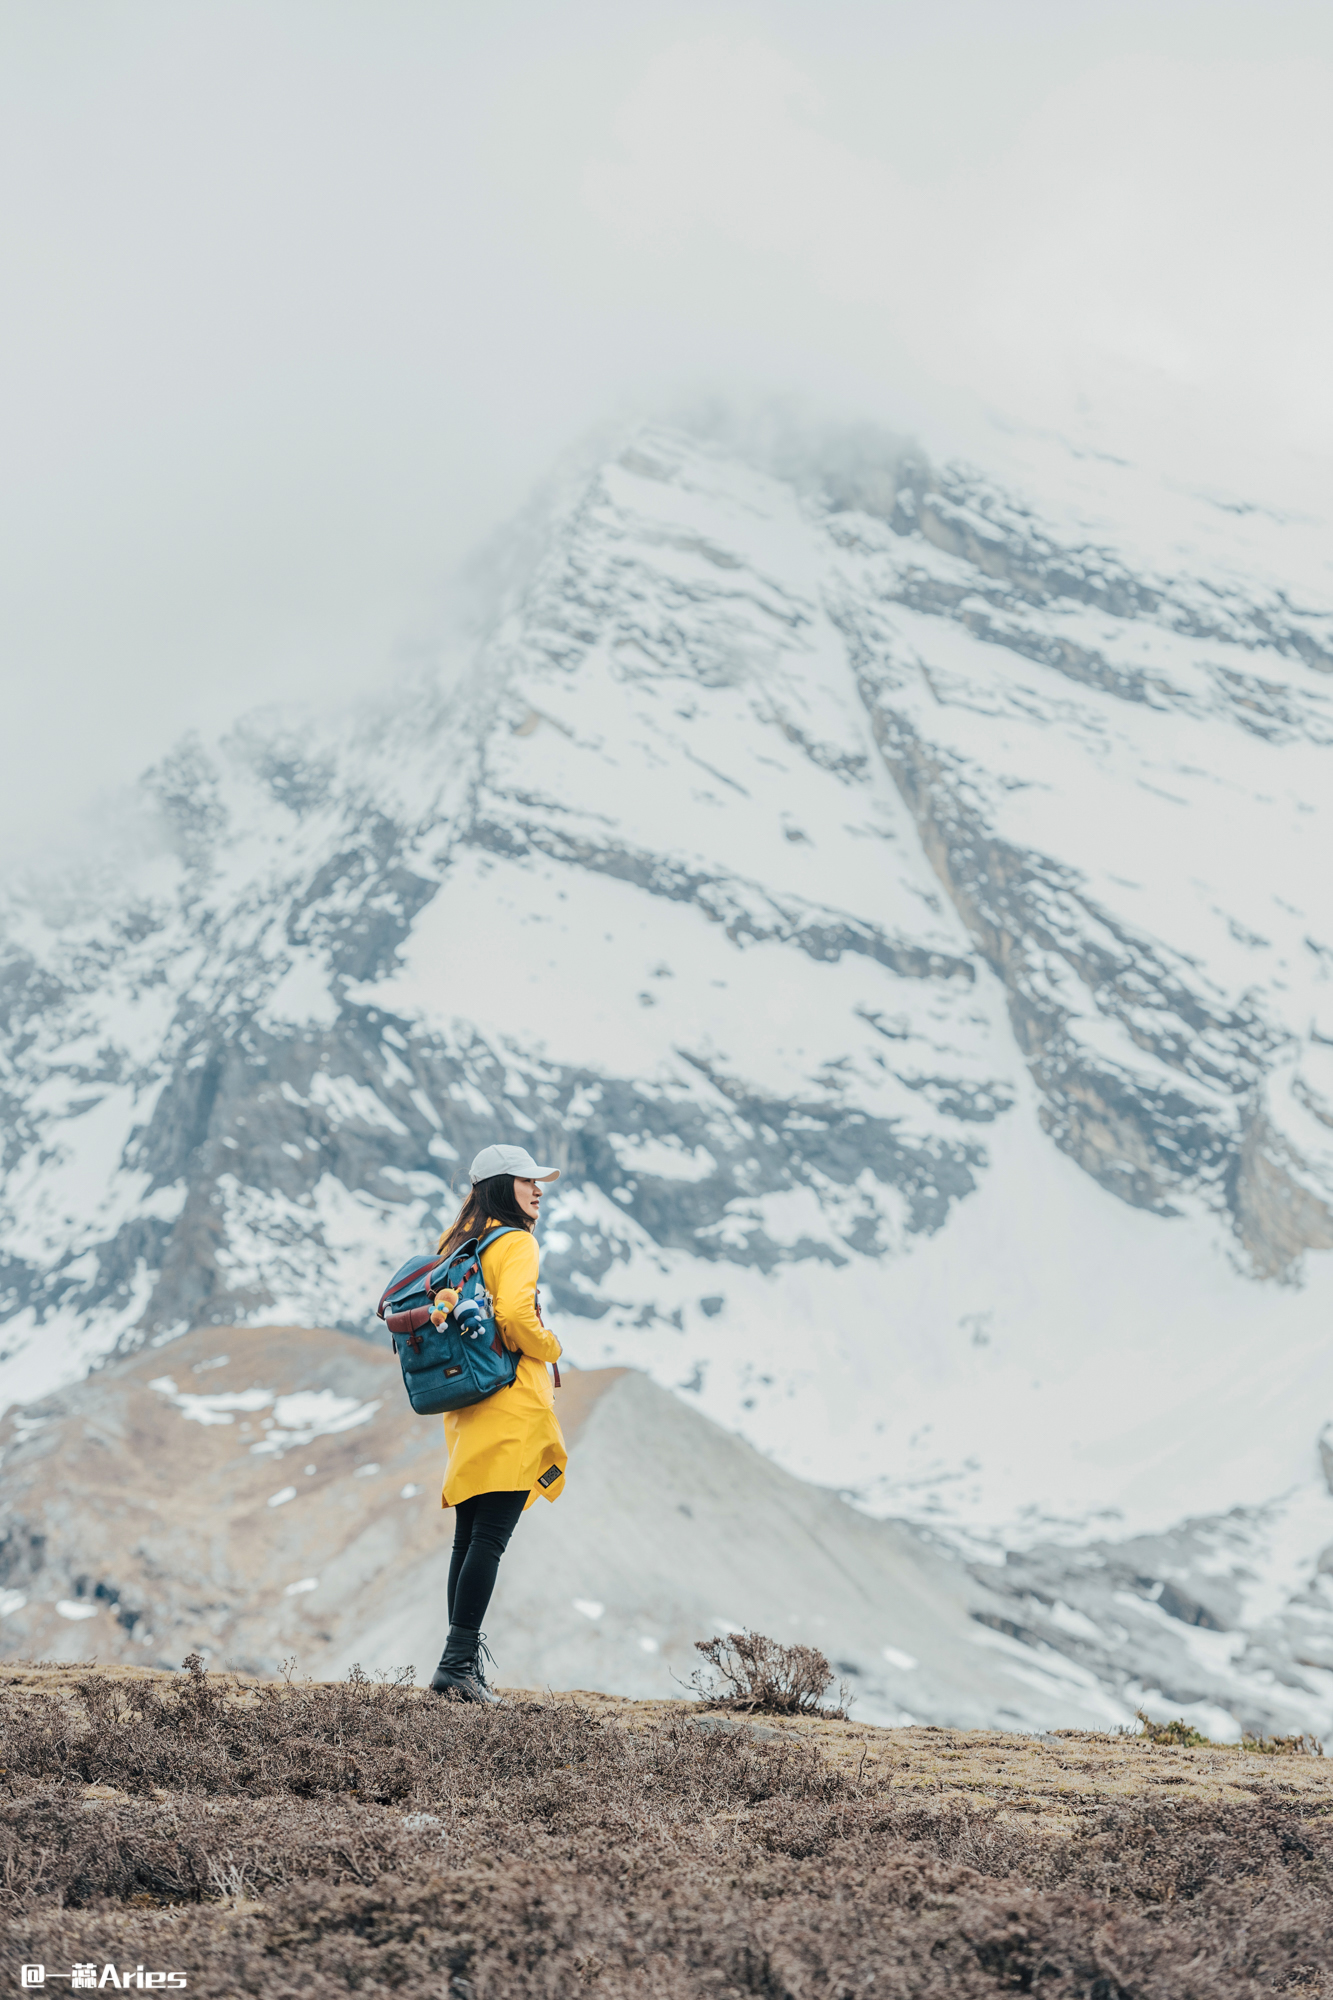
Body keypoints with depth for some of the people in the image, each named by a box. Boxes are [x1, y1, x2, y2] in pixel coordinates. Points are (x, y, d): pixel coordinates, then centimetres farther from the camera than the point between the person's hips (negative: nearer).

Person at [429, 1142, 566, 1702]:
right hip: (511, 1404, -9)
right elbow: (514, 1313, -25)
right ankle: (459, 1661, -12)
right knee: (489, 1538, -9)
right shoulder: (515, 1242, -9)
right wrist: (548, 1347, -7)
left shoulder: (456, 1242, 16)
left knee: (469, 1536, 11)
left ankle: (461, 1659, 13)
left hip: (464, 1409, 9)